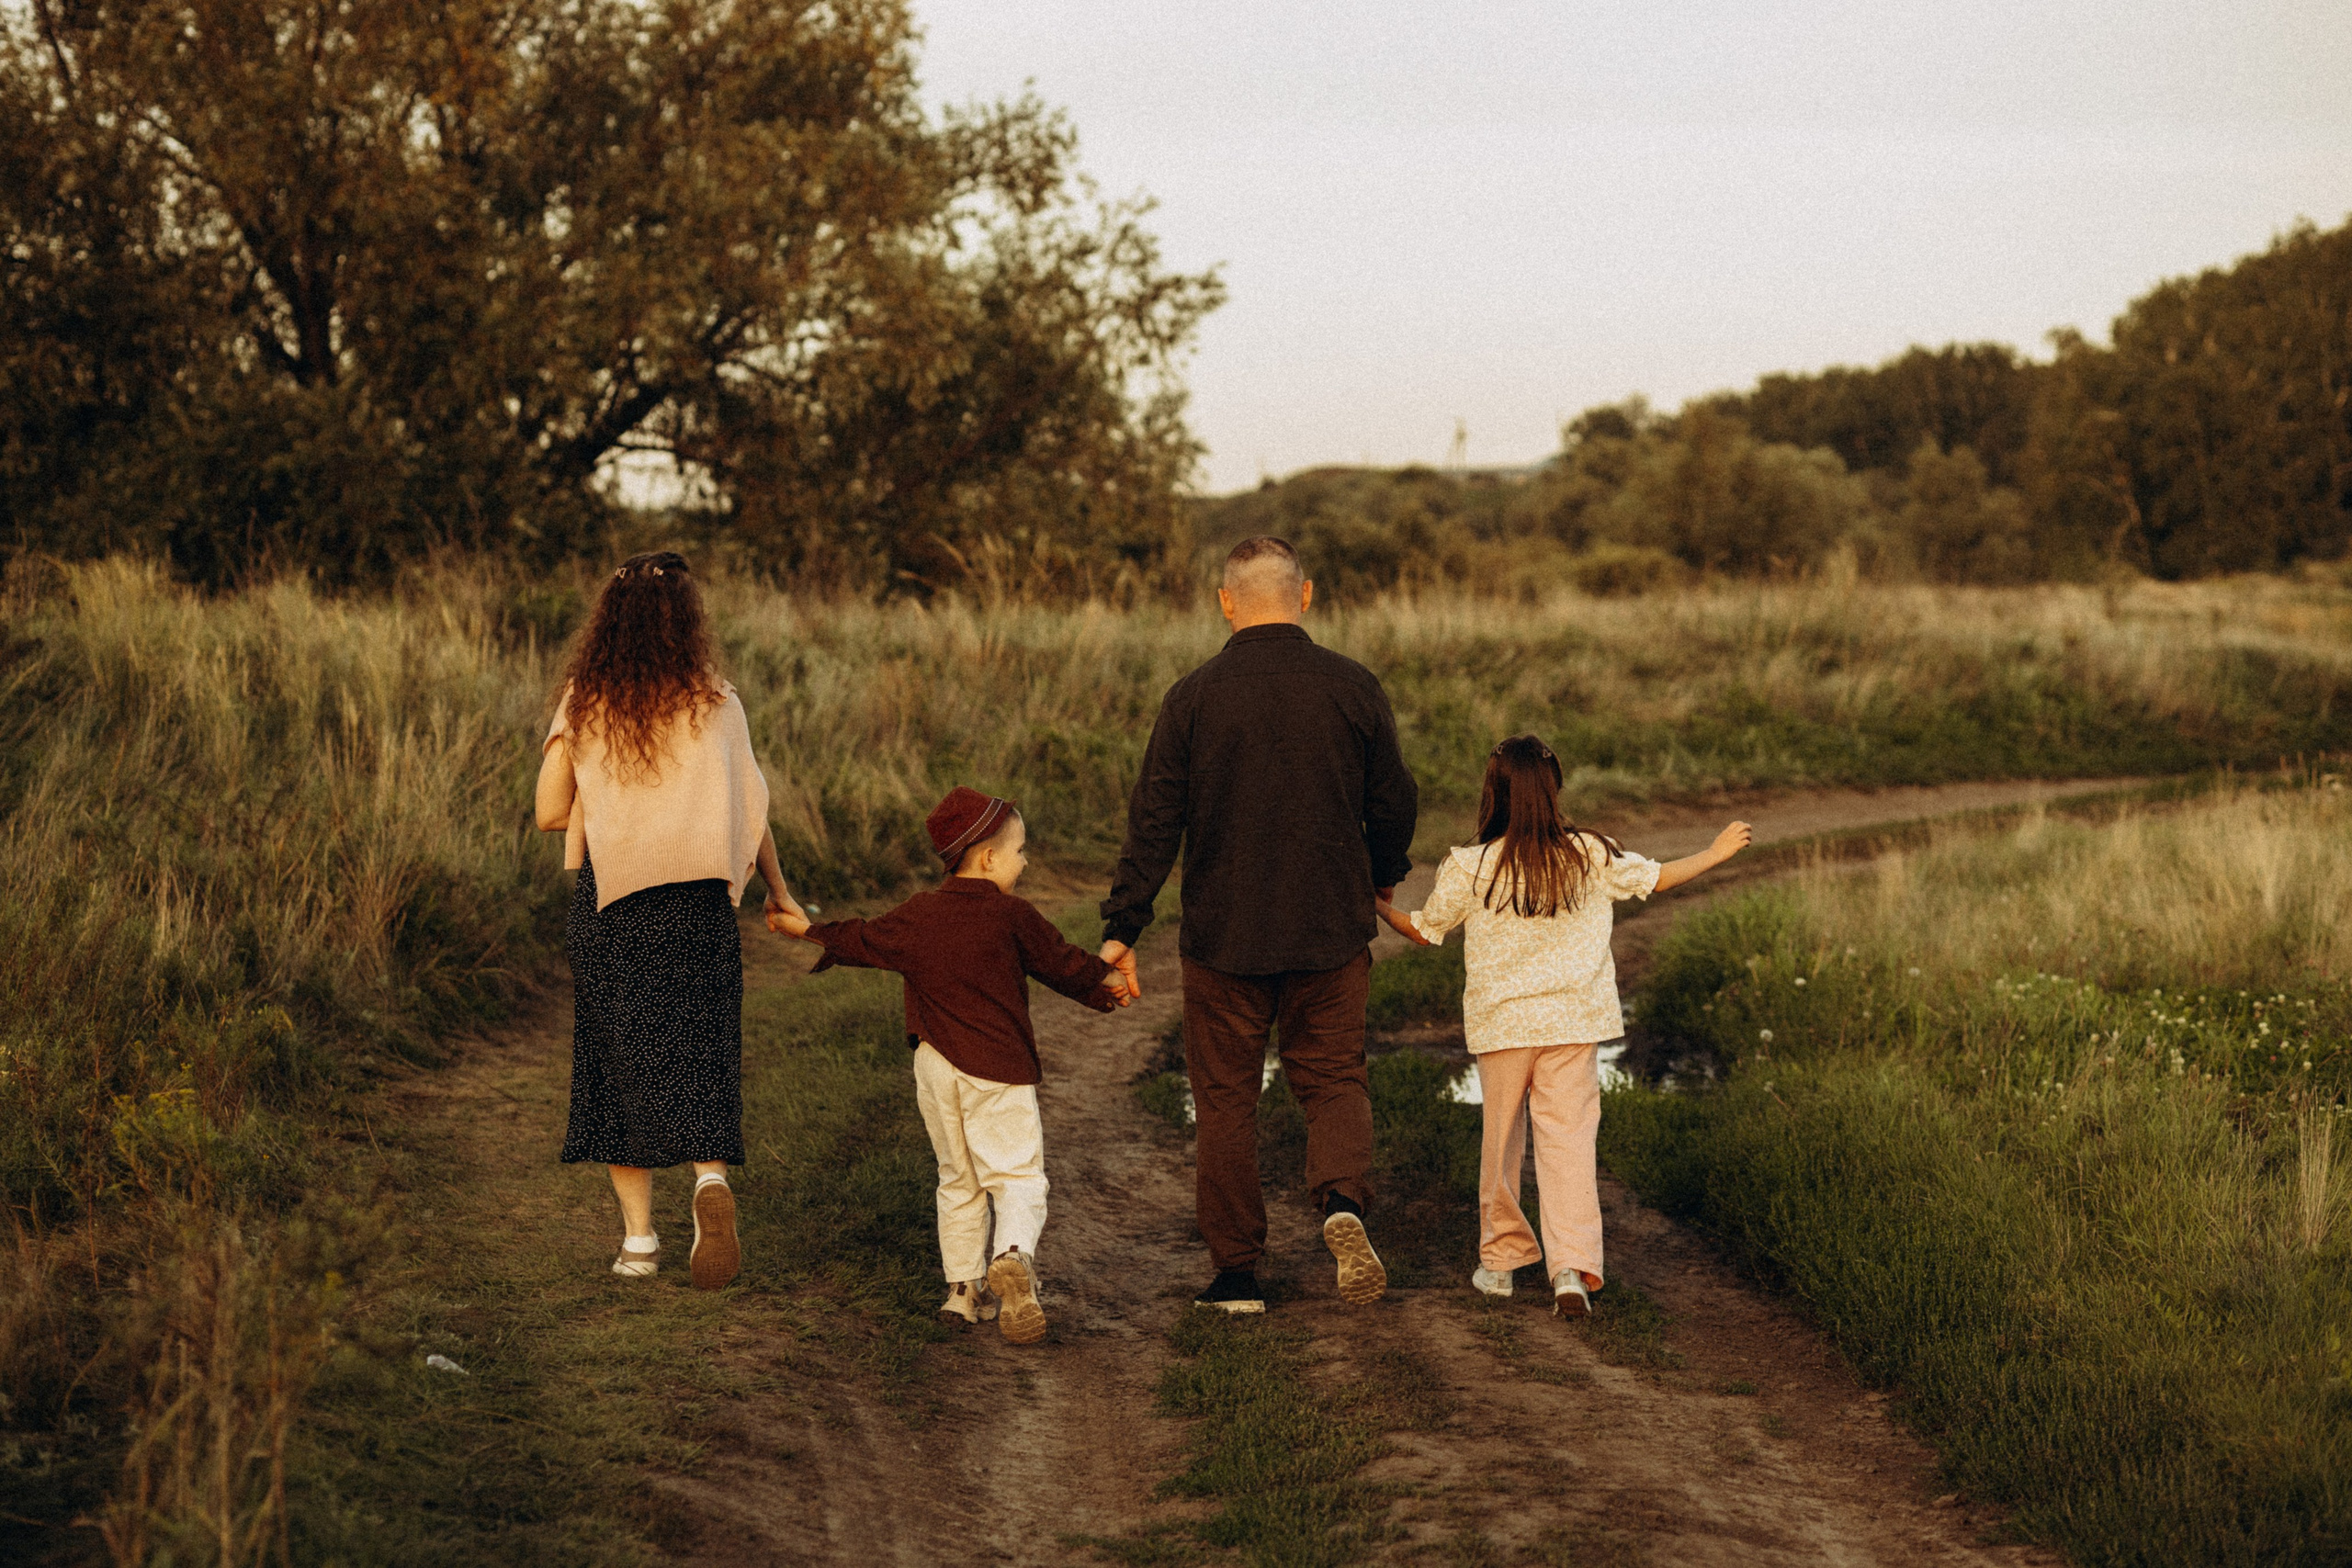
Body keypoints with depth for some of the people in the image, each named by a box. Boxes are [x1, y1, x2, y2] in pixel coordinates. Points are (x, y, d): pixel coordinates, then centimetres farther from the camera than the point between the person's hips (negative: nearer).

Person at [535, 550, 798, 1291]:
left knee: (620, 1062, 10)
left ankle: (638, 1238, 11)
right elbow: (748, 813, 0)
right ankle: (711, 1181, -19)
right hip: (697, 904, -1)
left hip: (607, 902, 1)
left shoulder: (582, 706, -2)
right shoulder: (715, 705, -4)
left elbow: (550, 812, 0)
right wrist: (778, 893, 14)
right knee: (698, 1055, 8)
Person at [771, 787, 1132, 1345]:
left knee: (958, 1180, 17)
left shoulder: (915, 916, 5)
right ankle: (1013, 1256, -32)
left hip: (935, 1067, 5)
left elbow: (861, 941, 15)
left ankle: (964, 1288, 17)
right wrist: (1106, 984, 22)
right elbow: (1061, 963, 3)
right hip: (998, 1069, -5)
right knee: (1017, 1175, -5)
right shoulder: (1012, 915, -6)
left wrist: (809, 929, 33)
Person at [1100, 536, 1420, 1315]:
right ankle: (1343, 1200, -15)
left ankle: (1236, 1270, 12)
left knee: (1225, 1097, 9)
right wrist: (1383, 878, 25)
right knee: (1333, 1077, 13)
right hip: (1332, 931, 1)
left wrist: (1122, 928, -1)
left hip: (1224, 936, -1)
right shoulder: (1353, 687, -3)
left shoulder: (1193, 698, -6)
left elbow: (1154, 820, -6)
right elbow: (1393, 803, 6)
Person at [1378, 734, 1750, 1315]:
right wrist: (1717, 852, 29)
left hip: (1501, 1022, -1)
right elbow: (1657, 878, 12)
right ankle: (1572, 1266, -11)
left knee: (1500, 1138, 13)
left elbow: (1425, 931, 4)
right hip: (1574, 1021, 1)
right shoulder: (1591, 855, -3)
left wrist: (1379, 906, 24)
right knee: (1569, 1139, 1)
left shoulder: (1469, 868, -9)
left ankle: (1500, 1258, 26)